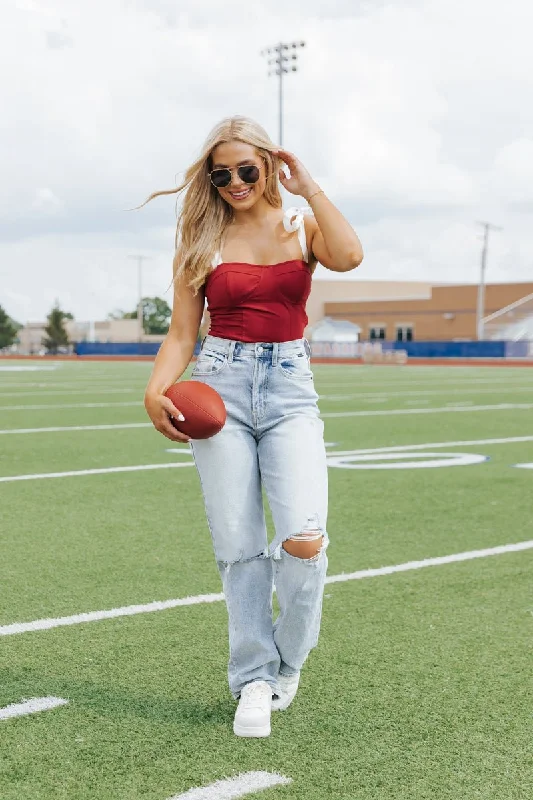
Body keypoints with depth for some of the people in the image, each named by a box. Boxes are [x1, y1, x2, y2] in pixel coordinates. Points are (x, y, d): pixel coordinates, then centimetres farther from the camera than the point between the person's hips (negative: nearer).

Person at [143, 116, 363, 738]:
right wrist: (156, 389, -13)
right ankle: (253, 679, 14)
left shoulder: (301, 226, 7)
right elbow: (181, 334, 5)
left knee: (303, 539, -16)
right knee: (238, 546, -2)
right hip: (221, 386, 1)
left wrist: (309, 189, -7)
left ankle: (286, 663, 10)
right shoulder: (201, 241, 8)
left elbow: (349, 256, -16)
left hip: (290, 389, 0)